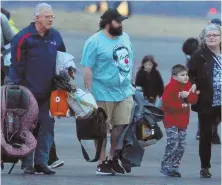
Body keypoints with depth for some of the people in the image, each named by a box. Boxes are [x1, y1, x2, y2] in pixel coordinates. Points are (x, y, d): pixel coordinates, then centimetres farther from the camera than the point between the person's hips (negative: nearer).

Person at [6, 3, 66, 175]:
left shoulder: (56, 37, 9)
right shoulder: (23, 37, -8)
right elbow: (17, 64, -8)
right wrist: (14, 85, -11)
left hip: (48, 93, 5)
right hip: (28, 92, -5)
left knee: (47, 127, 3)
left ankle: (41, 162, 8)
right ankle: (27, 164, 6)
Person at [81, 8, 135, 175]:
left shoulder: (125, 37, 10)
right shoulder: (94, 42, -10)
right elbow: (88, 69, -11)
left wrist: (130, 83, 17)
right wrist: (89, 94, -14)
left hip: (125, 92, 6)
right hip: (104, 94, -6)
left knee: (121, 127, 6)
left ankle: (113, 159, 20)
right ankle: (102, 163, 9)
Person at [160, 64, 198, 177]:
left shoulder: (188, 86, 9)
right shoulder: (171, 87, -13)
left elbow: (194, 100, 3)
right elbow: (166, 102, -21)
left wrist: (189, 95, -17)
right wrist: (181, 105, -17)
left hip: (183, 122, 7)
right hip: (171, 121, -7)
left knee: (181, 146, 7)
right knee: (173, 144, -14)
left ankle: (174, 167, 15)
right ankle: (165, 167, -5)